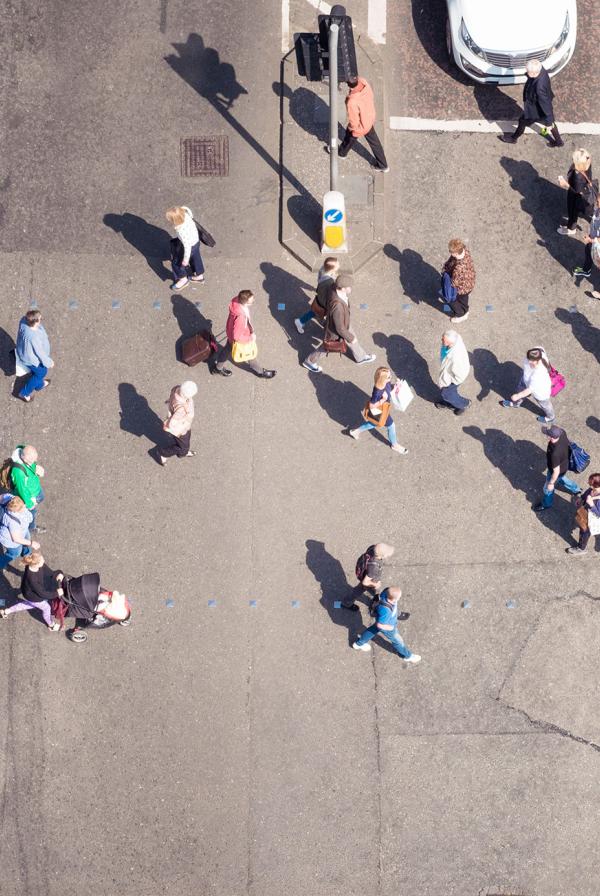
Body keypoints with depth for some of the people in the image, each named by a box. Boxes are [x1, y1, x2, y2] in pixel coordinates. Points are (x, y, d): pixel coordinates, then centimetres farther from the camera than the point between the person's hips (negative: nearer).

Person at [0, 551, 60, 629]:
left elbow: (49, 572, -11)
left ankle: (7, 611, 51)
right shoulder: (31, 579, -45)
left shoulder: (39, 565, -27)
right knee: (46, 608, 22)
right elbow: (42, 593, -33)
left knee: (33, 604, 37)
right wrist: (56, 593, -30)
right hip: (32, 597, -7)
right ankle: (51, 625, 55)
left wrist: (58, 574, -27)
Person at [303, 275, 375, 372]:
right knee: (326, 348, 22)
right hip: (335, 331, -8)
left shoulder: (337, 289, -24)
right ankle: (310, 361, 49)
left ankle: (360, 357, 59)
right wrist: (350, 338, -17)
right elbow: (340, 328, -34)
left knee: (353, 339, 31)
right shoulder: (337, 307, -49)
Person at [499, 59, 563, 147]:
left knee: (522, 122, 22)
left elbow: (546, 105, -33)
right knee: (550, 122, 29)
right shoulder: (541, 69, -23)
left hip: (535, 110, -7)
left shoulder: (539, 88, -46)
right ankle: (558, 141, 52)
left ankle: (514, 138, 51)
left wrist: (548, 123, -20)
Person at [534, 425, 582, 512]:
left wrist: (551, 483, -17)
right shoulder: (562, 432, -31)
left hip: (558, 471, -7)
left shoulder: (555, 453, -48)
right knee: (561, 478, 40)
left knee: (548, 488, 25)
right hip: (564, 464, 7)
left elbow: (556, 471, -31)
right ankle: (575, 489, 65)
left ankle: (546, 505, 55)